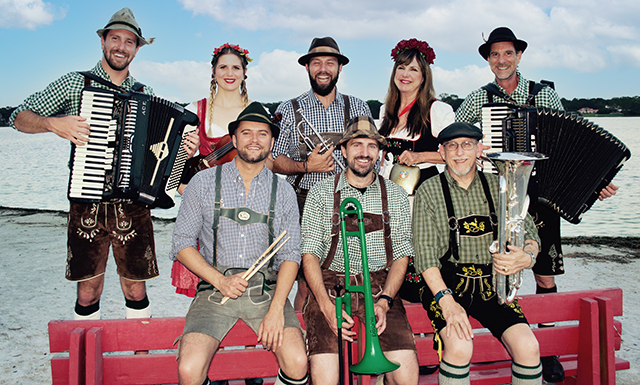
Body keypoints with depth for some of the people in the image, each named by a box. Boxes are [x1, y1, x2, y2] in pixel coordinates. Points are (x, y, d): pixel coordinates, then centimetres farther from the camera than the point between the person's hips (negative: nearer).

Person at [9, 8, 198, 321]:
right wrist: (53, 123, -12)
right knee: (88, 292, 4)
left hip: (133, 207, 1)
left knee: (135, 290, 7)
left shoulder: (146, 95, 12)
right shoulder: (75, 84, 6)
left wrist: (185, 150, -5)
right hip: (87, 206, -1)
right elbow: (19, 118, 7)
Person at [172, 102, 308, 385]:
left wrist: (276, 309, -10)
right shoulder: (204, 183, 5)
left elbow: (290, 255, 4)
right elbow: (182, 245, 4)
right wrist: (220, 280, -10)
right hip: (215, 286, 0)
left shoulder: (283, 193, 8)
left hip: (266, 289, 1)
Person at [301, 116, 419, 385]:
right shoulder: (321, 193, 6)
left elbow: (401, 255, 8)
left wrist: (384, 301, -9)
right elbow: (310, 253, 1)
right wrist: (327, 306, -14)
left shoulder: (395, 195, 11)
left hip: (379, 284, 1)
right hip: (330, 284, -1)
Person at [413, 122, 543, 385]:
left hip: (491, 283, 3)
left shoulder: (498, 187, 10)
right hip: (446, 282, -3)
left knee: (528, 348, -18)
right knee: (459, 347, -28)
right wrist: (445, 298, -21)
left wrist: (527, 256, -17)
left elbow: (528, 233, 8)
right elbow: (425, 252, -8)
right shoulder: (429, 191, 0)